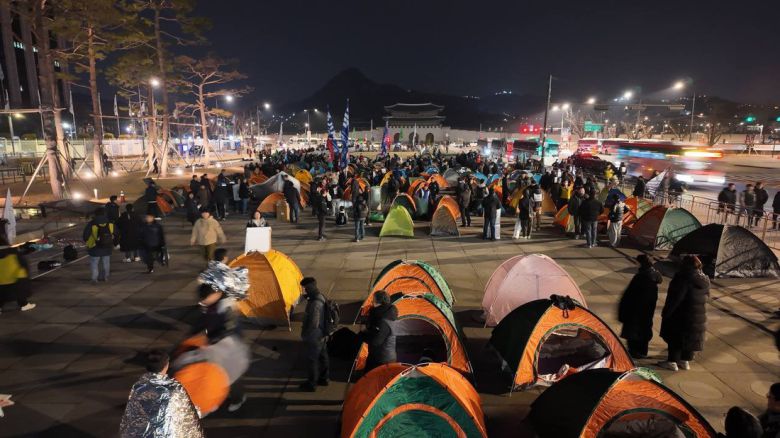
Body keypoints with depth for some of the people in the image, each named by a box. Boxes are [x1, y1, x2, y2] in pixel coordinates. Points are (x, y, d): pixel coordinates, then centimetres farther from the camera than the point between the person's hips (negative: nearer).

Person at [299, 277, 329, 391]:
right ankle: (324, 378, 37)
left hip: (314, 337, -9)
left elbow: (313, 324, -28)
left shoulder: (315, 304, -31)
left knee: (311, 360, 7)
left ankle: (311, 384, 22)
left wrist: (305, 334, -15)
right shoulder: (320, 297, 0)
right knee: (322, 356, 21)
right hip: (321, 335, 9)